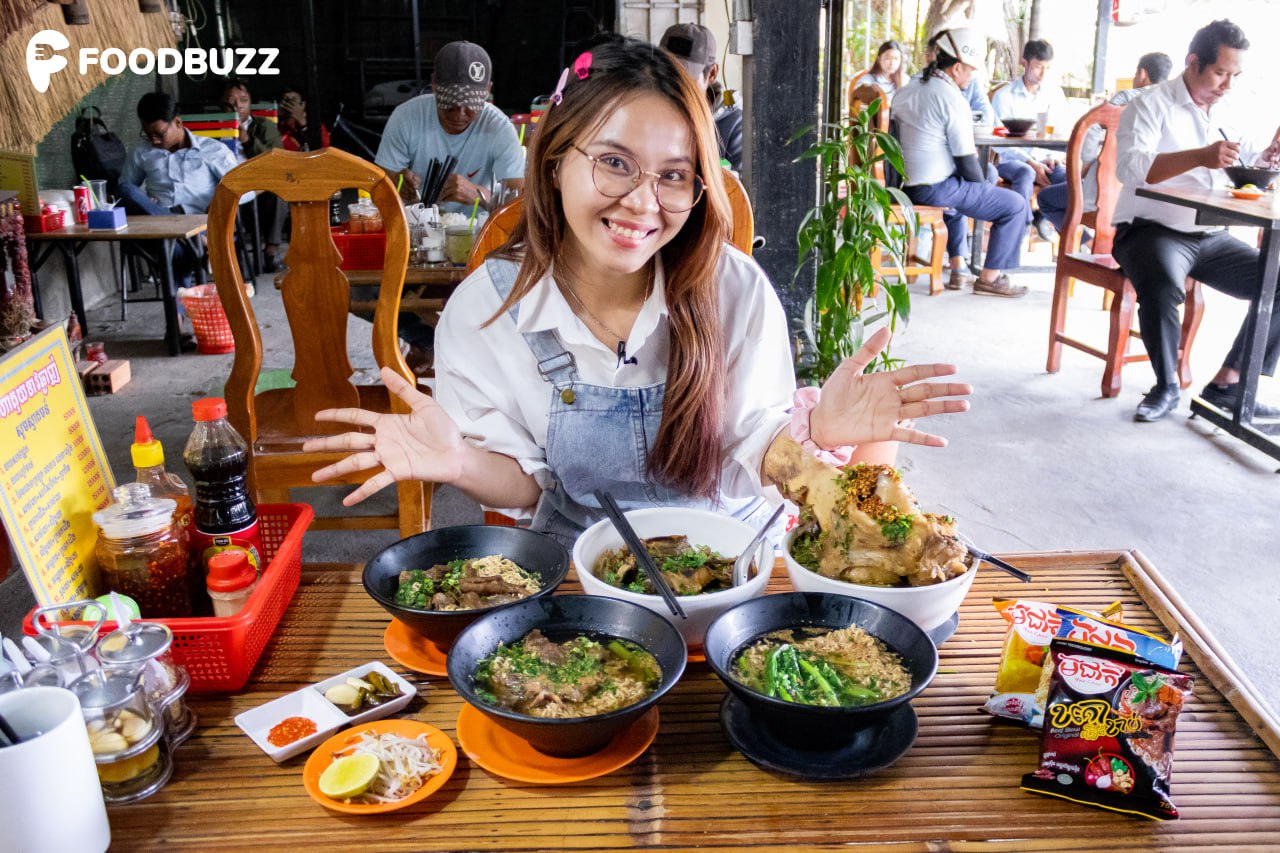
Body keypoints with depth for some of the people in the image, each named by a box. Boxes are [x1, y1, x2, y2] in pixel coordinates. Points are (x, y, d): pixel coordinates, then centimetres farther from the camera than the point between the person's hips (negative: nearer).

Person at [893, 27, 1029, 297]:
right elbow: (965, 159, -15)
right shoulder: (952, 99, -16)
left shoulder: (907, 91, 10)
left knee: (962, 192, 40)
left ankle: (958, 271, 36)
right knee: (1015, 205, 0)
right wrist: (982, 188, 4)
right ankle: (990, 278, 7)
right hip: (935, 189, -9)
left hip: (906, 184, 9)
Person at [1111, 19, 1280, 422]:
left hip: (1212, 238, 7)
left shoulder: (1231, 114, 14)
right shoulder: (1152, 105, -7)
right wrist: (1200, 156, -35)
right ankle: (1166, 386, -14)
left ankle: (1227, 386, -5)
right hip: (1152, 231, -7)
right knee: (1162, 286, -37)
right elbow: (1130, 168, -24)